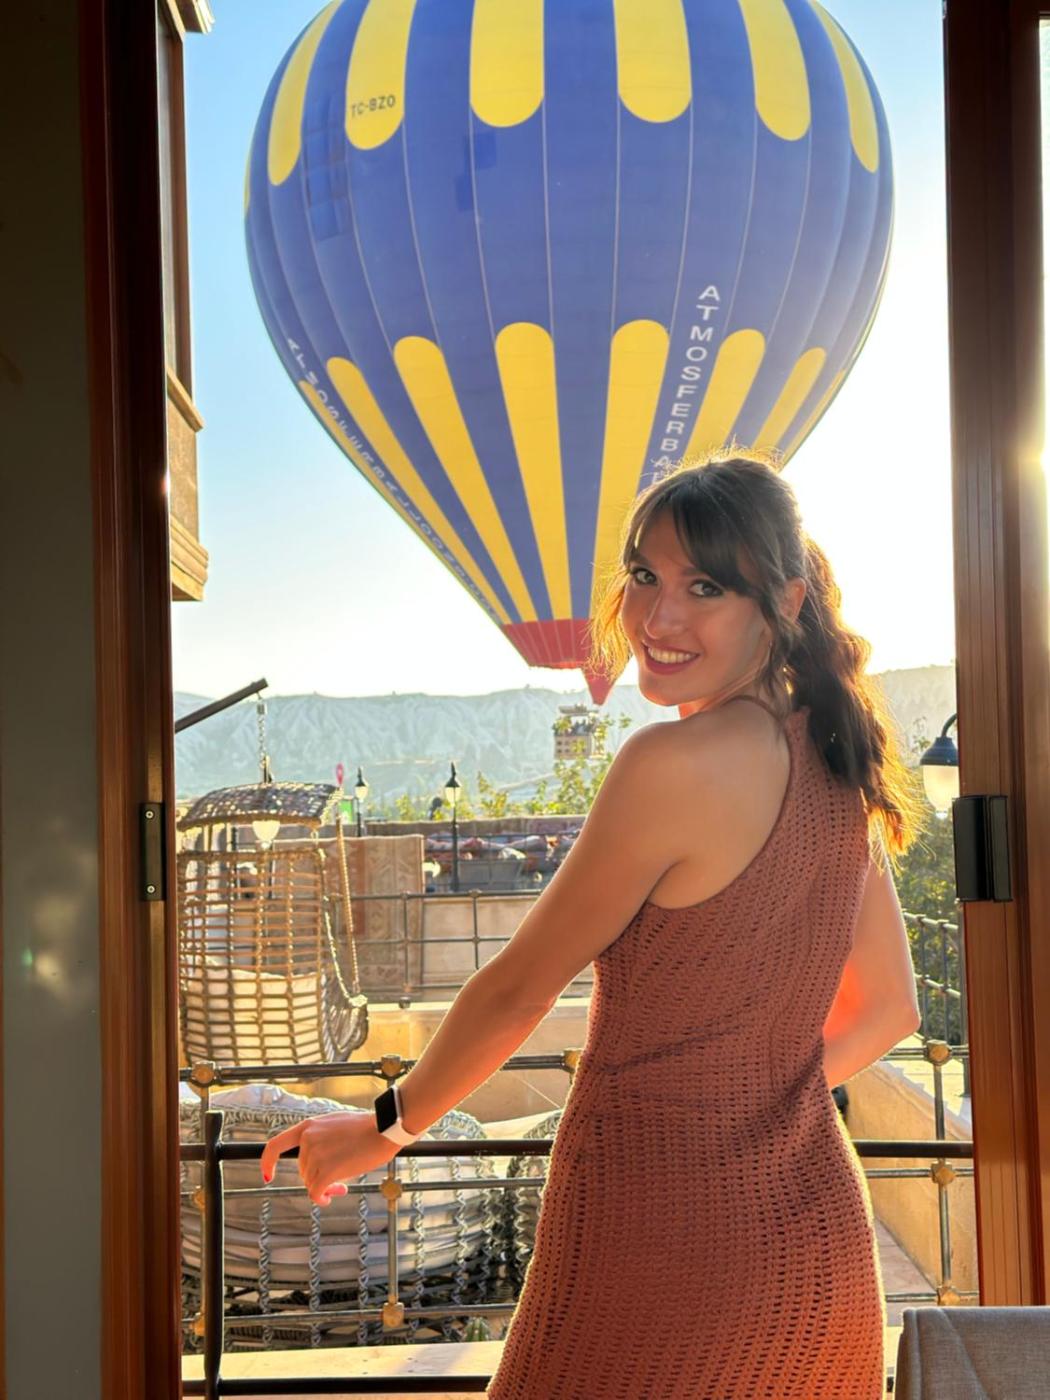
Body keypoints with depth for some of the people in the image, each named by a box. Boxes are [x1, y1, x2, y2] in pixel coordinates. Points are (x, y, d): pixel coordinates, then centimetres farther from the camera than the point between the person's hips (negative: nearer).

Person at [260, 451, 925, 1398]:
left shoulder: (675, 764, -20)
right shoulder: (839, 766, 3)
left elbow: (517, 991, -10)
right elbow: (888, 1010, 14)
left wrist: (384, 1128, 4)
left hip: (670, 1239, -7)